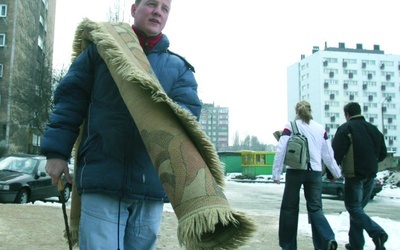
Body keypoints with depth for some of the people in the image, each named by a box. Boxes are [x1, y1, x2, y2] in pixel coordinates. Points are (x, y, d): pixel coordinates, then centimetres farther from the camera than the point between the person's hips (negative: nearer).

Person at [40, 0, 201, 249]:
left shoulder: (179, 67, 13)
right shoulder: (100, 50, 11)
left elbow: (189, 110, -2)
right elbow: (69, 100, 6)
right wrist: (57, 151, -3)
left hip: (151, 187, 3)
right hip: (102, 180, -2)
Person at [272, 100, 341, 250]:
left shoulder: (290, 126, 3)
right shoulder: (320, 128, 12)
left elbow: (281, 150, -5)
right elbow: (328, 154, 16)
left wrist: (276, 173, -2)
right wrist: (336, 173, 28)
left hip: (295, 171, -2)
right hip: (315, 171, 3)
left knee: (289, 208, 7)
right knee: (315, 208, 8)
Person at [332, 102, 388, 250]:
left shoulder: (346, 128, -9)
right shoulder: (373, 129, 12)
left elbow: (336, 153, -16)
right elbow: (383, 154, 17)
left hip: (354, 174, -7)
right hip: (370, 176, 7)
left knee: (353, 207, -1)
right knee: (358, 207, 14)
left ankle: (377, 233, -19)